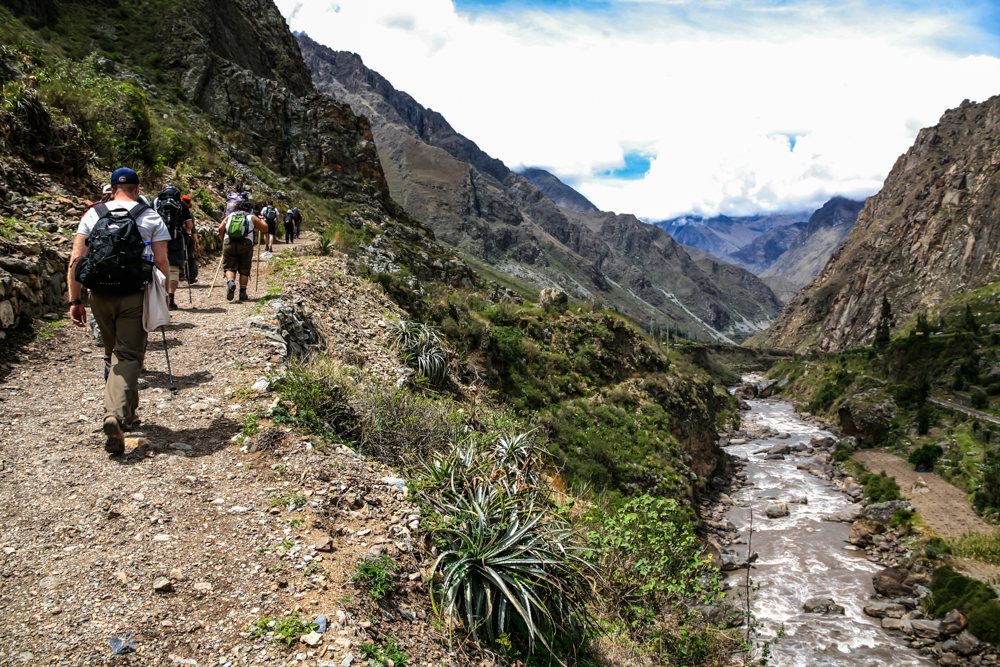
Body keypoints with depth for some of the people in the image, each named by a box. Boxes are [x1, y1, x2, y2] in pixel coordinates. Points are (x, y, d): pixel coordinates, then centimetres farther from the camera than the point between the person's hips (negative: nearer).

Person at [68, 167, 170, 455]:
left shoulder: (93, 214, 7)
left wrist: (75, 301, 4)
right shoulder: (150, 217, 1)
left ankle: (127, 413, 31)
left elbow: (75, 261, 1)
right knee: (127, 356, -1)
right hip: (134, 296, -3)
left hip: (100, 296, 3)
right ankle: (116, 414, -22)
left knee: (112, 355, 19)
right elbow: (161, 262, -5)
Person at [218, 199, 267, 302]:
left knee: (230, 267, 9)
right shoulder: (252, 217, 14)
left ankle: (230, 281, -21)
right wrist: (261, 221, 36)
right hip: (245, 244, -1)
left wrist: (223, 240, 22)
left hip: (229, 243, 1)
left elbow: (221, 228, 7)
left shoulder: (230, 215, 19)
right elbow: (265, 229, 16)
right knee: (244, 270, 9)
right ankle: (242, 293, 8)